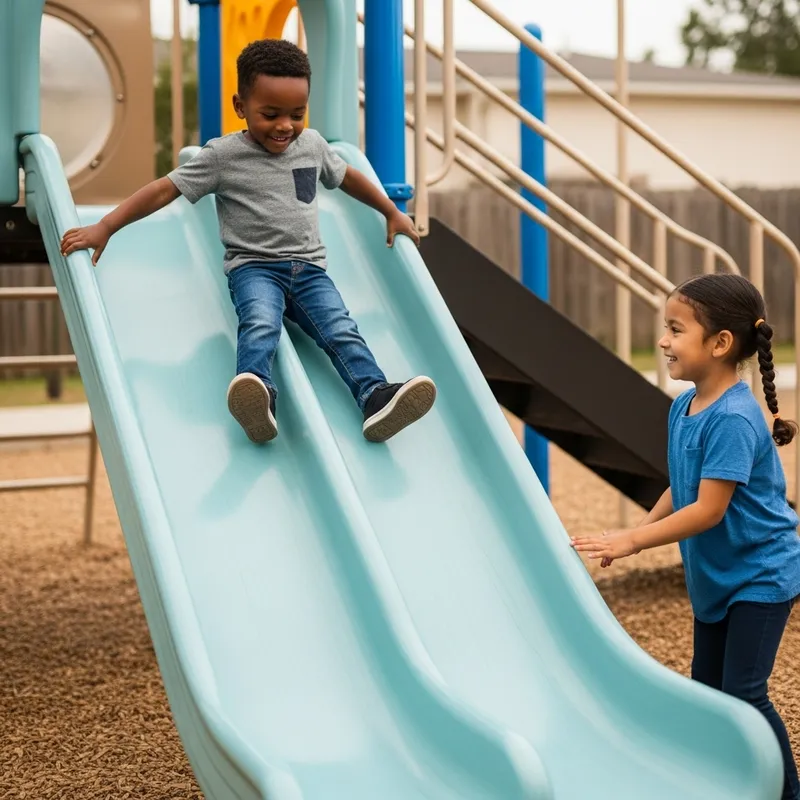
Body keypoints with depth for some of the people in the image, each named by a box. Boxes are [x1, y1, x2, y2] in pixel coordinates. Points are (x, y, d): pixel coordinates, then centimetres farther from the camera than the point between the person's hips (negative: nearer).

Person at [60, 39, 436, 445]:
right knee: (260, 324, -35)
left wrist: (393, 213, 34)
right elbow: (165, 189, -3)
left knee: (342, 331, -23)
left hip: (309, 268, 4)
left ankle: (376, 398, -42)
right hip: (254, 267, -4)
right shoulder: (224, 154, -2)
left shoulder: (313, 144, 11)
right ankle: (258, 392, -60)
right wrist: (104, 228, -8)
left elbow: (348, 176, 31)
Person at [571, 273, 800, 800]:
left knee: (743, 693, -9)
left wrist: (633, 541, -28)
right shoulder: (683, 408, 0)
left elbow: (708, 509, -29)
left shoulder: (733, 420, -27)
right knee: (706, 687, 16)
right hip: (716, 574, 9)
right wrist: (638, 531, 1)